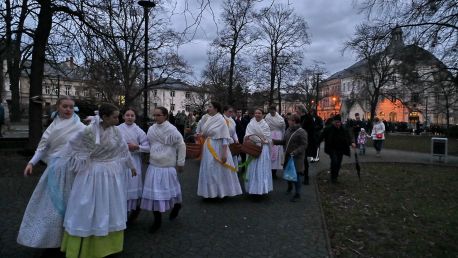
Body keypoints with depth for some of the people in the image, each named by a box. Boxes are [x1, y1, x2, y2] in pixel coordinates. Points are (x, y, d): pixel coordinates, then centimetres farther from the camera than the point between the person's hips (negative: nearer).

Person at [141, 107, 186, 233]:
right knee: (154, 192, 5)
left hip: (168, 166, -4)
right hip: (153, 166, 5)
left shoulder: (172, 130, -12)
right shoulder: (151, 129, 3)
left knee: (170, 189, 8)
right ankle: (157, 220, 19)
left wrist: (180, 163, -6)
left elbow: (181, 146, -8)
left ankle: (177, 205, 41)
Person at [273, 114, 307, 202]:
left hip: (296, 158, -7)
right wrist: (274, 141, 4)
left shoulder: (301, 132, -15)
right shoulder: (288, 130, 8)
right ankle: (289, 187, 44)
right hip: (288, 156, 7)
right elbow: (284, 141, 14)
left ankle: (297, 194, 15)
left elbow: (304, 145, -18)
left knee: (296, 175, 1)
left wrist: (295, 152, -28)